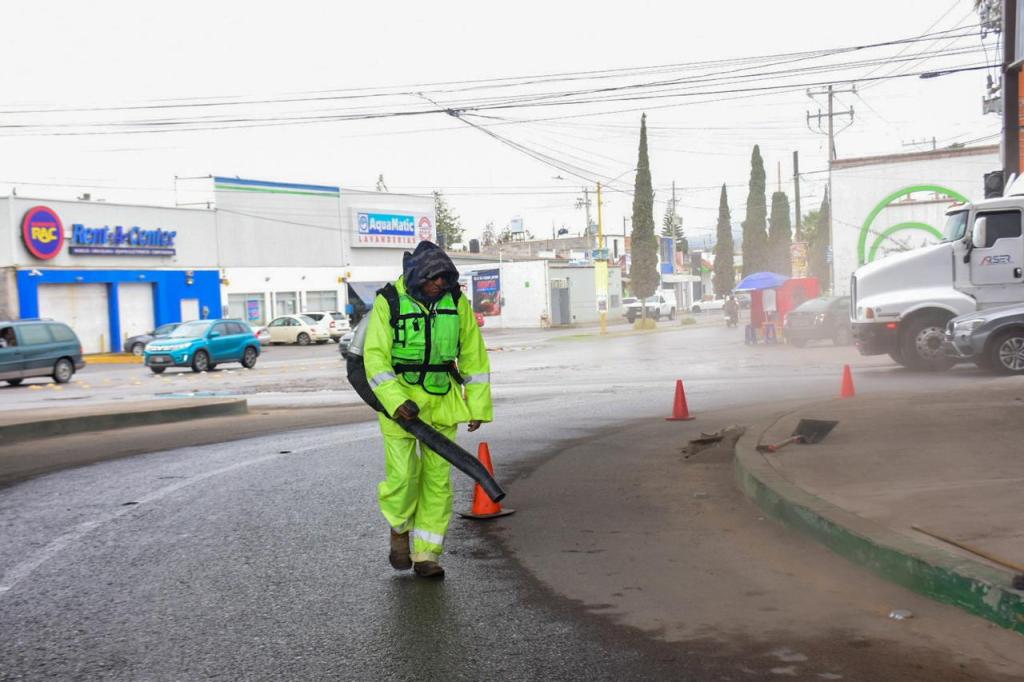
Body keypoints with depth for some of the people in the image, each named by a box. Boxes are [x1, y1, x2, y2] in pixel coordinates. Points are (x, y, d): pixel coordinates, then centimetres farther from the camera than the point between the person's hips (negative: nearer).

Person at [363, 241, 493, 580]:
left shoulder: (456, 301, -1)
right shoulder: (389, 302, -9)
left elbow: (474, 356, 6)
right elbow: (375, 357, -10)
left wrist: (478, 406, 4)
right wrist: (396, 402, -21)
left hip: (442, 400, 3)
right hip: (398, 396, -2)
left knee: (437, 477, 3)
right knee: (402, 475, -5)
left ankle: (426, 554, 14)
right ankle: (400, 528, 26)